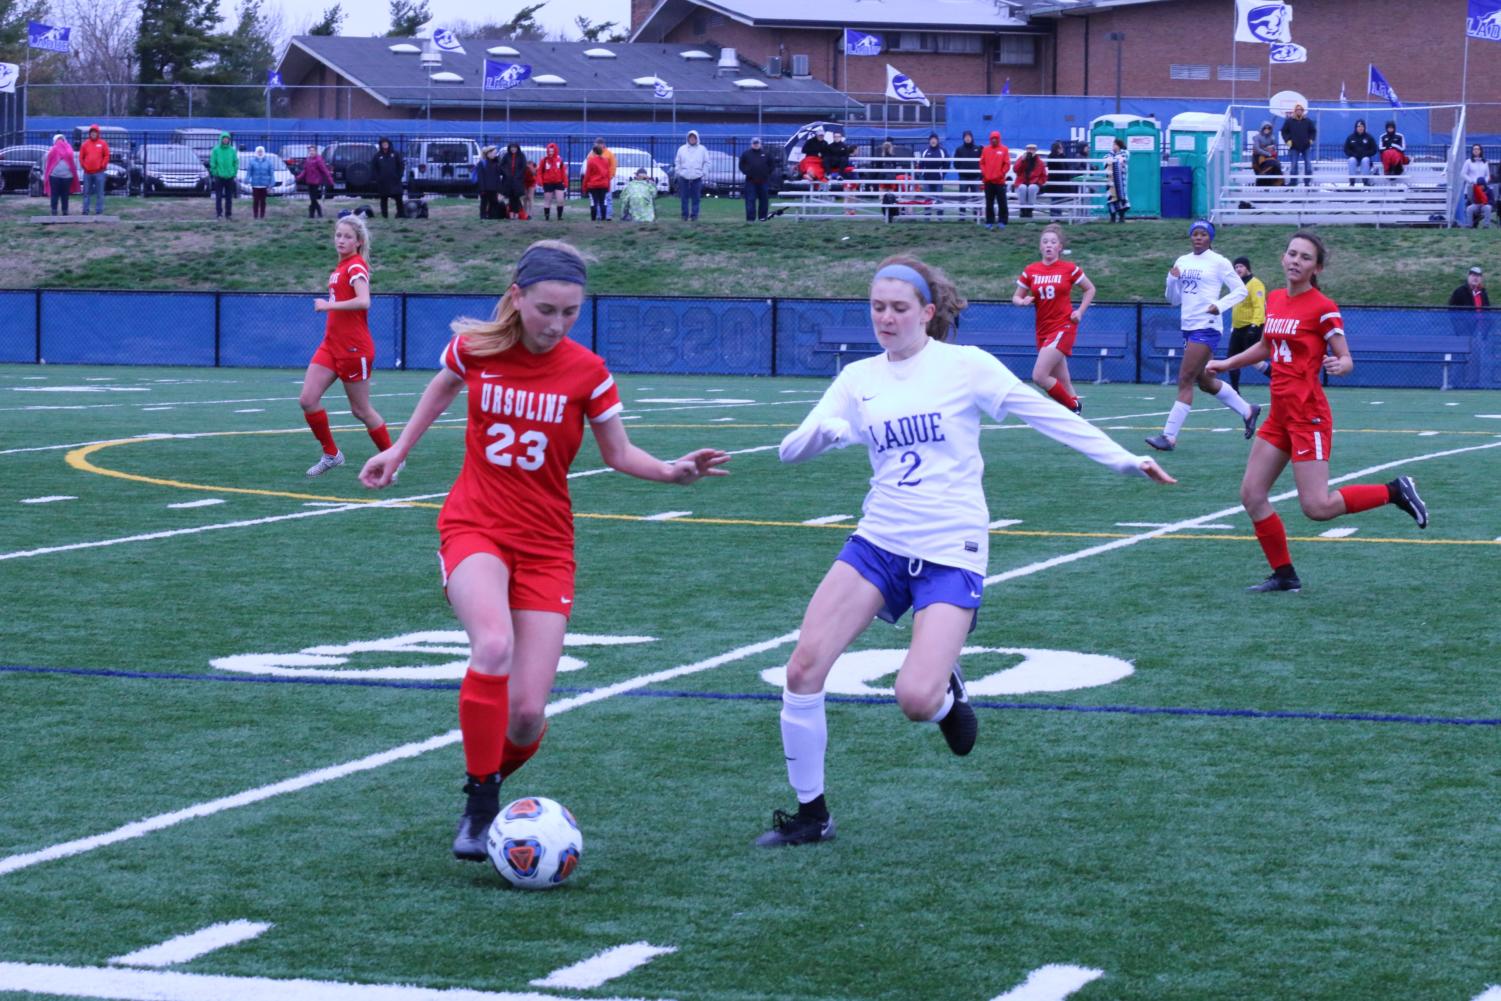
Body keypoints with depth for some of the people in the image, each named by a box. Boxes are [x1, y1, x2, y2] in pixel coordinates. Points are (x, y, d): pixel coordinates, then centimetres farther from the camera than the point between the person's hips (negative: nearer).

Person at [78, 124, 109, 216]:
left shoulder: (103, 144, 3)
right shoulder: (85, 144, 8)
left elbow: (106, 156, 1)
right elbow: (81, 156, 10)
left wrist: (103, 165, -7)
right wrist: (83, 165, -1)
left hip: (99, 172, -2)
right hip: (87, 172, 2)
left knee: (99, 193, -2)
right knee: (86, 193, 5)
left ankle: (99, 211, 1)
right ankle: (85, 211, 9)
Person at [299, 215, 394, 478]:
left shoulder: (356, 266, -13)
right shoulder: (340, 267, 13)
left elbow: (363, 301, -29)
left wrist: (329, 305, -27)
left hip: (353, 348, -8)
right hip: (331, 345, 8)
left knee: (361, 410, 2)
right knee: (308, 399, -4)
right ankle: (331, 454, 10)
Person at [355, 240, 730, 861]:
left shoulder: (586, 372, -7)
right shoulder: (475, 348, -4)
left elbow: (618, 454, 6)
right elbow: (443, 387, 20)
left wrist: (672, 472, -12)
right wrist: (399, 450, 25)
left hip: (545, 544, 1)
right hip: (474, 527, 0)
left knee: (527, 714, -9)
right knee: (494, 646, -32)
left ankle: (493, 774, 27)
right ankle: (478, 808, -18)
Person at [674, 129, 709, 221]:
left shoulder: (702, 149, 6)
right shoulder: (682, 149, 8)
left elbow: (706, 163, 8)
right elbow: (677, 162, 11)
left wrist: (703, 173, 0)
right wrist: (678, 172, 3)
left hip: (697, 178, -1)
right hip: (684, 178, 1)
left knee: (695, 198, -1)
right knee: (684, 198, 1)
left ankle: (694, 215, 5)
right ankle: (685, 215, 8)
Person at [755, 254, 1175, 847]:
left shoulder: (964, 365, -4)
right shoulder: (858, 379, 7)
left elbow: (1047, 415, 1)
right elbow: (791, 451, 4)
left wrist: (1123, 459, -3)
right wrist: (821, 432, -19)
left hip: (951, 549, -4)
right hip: (879, 541, 4)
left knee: (916, 700, -20)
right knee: (804, 666, -11)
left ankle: (946, 691, 20)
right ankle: (810, 814, 5)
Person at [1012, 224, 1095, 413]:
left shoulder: (1070, 269, -3)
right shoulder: (1030, 271, 4)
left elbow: (1090, 289, 10)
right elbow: (1016, 297, 11)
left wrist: (1080, 311, -2)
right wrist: (1023, 301, -11)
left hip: (1063, 326, -5)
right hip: (1043, 331, 5)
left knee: (1039, 376, -18)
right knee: (1062, 382, 8)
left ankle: (1073, 405, -2)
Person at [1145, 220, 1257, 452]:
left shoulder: (1218, 262, -4)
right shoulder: (1182, 261, 13)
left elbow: (1240, 289, -3)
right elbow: (1174, 300, 16)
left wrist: (1220, 305, -18)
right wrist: (1172, 279, -3)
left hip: (1207, 326, -8)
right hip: (1189, 326, 8)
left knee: (1185, 380, -12)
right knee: (1206, 382, 16)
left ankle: (1169, 436, -11)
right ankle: (1248, 410, 36)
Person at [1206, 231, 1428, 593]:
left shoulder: (1323, 308, -11)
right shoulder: (1274, 300, 10)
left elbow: (1346, 359, -10)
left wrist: (1338, 365, -31)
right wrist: (1226, 363, 26)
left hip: (1308, 415, -8)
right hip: (1280, 414, 8)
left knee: (1317, 507, -12)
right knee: (1252, 495, 4)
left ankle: (1395, 491, 6)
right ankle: (1284, 575, 15)